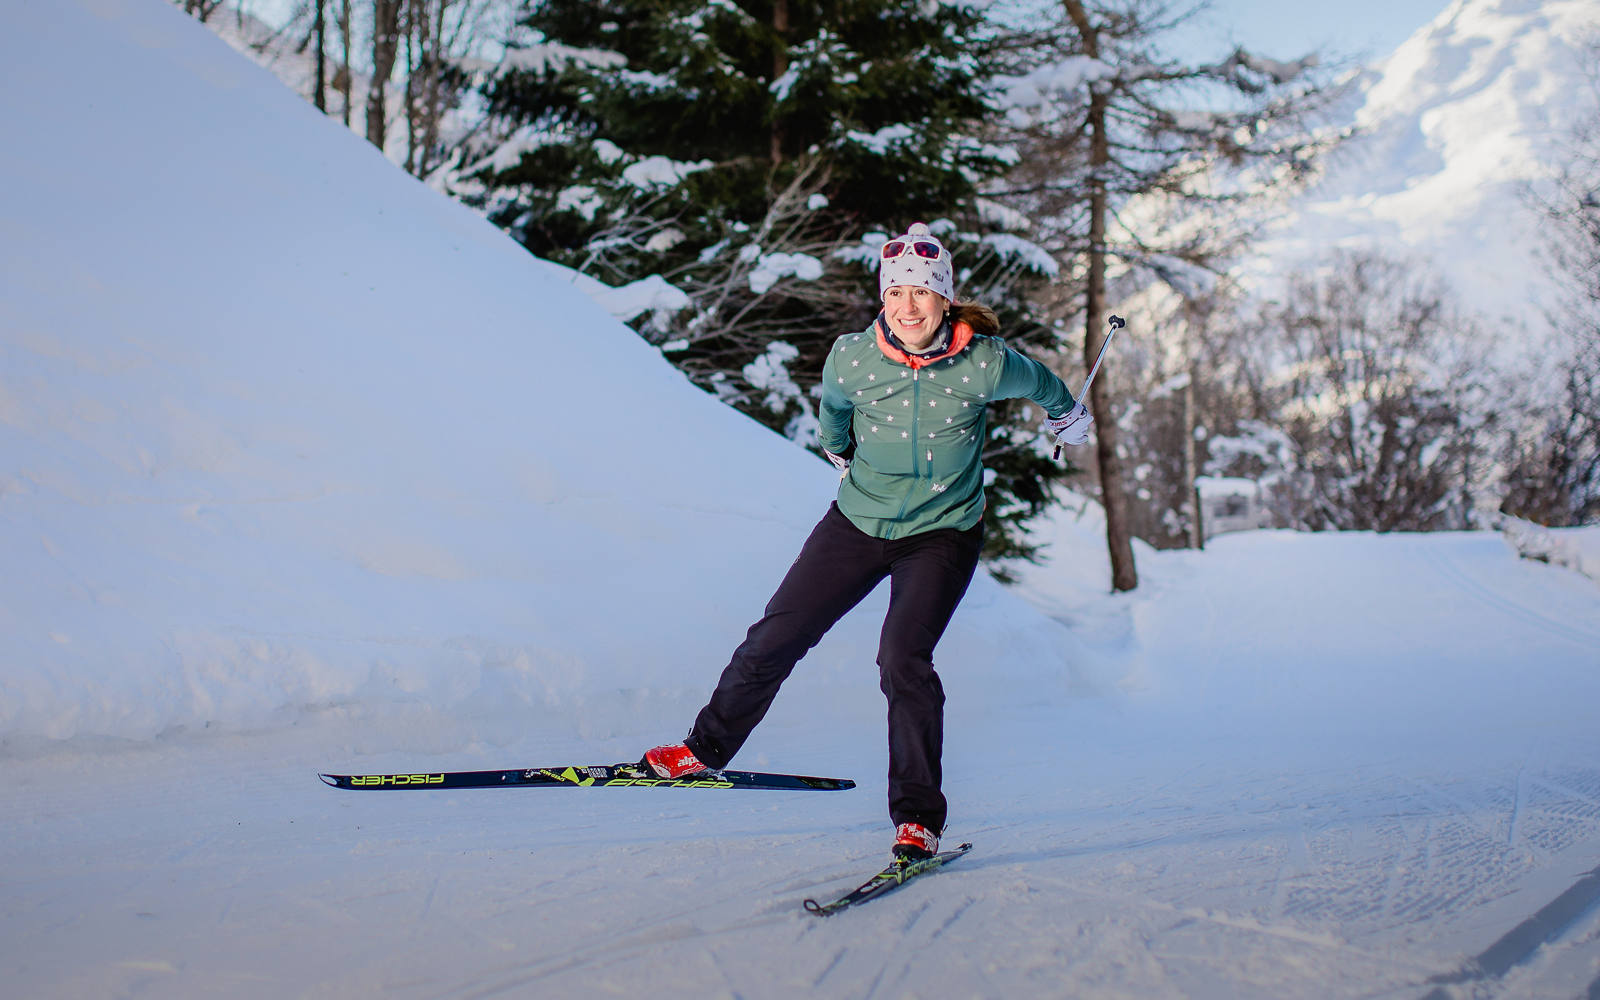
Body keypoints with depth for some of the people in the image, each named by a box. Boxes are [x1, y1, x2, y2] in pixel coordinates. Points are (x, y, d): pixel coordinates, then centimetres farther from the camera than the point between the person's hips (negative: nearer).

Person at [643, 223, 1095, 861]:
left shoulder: (984, 365, -22)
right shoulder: (851, 360, -16)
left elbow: (1039, 382, 3)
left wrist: (1067, 415, 23)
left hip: (942, 534, -3)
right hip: (859, 521, 3)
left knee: (903, 659, -22)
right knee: (775, 639, 4)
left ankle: (918, 819, -11)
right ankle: (708, 748, 27)